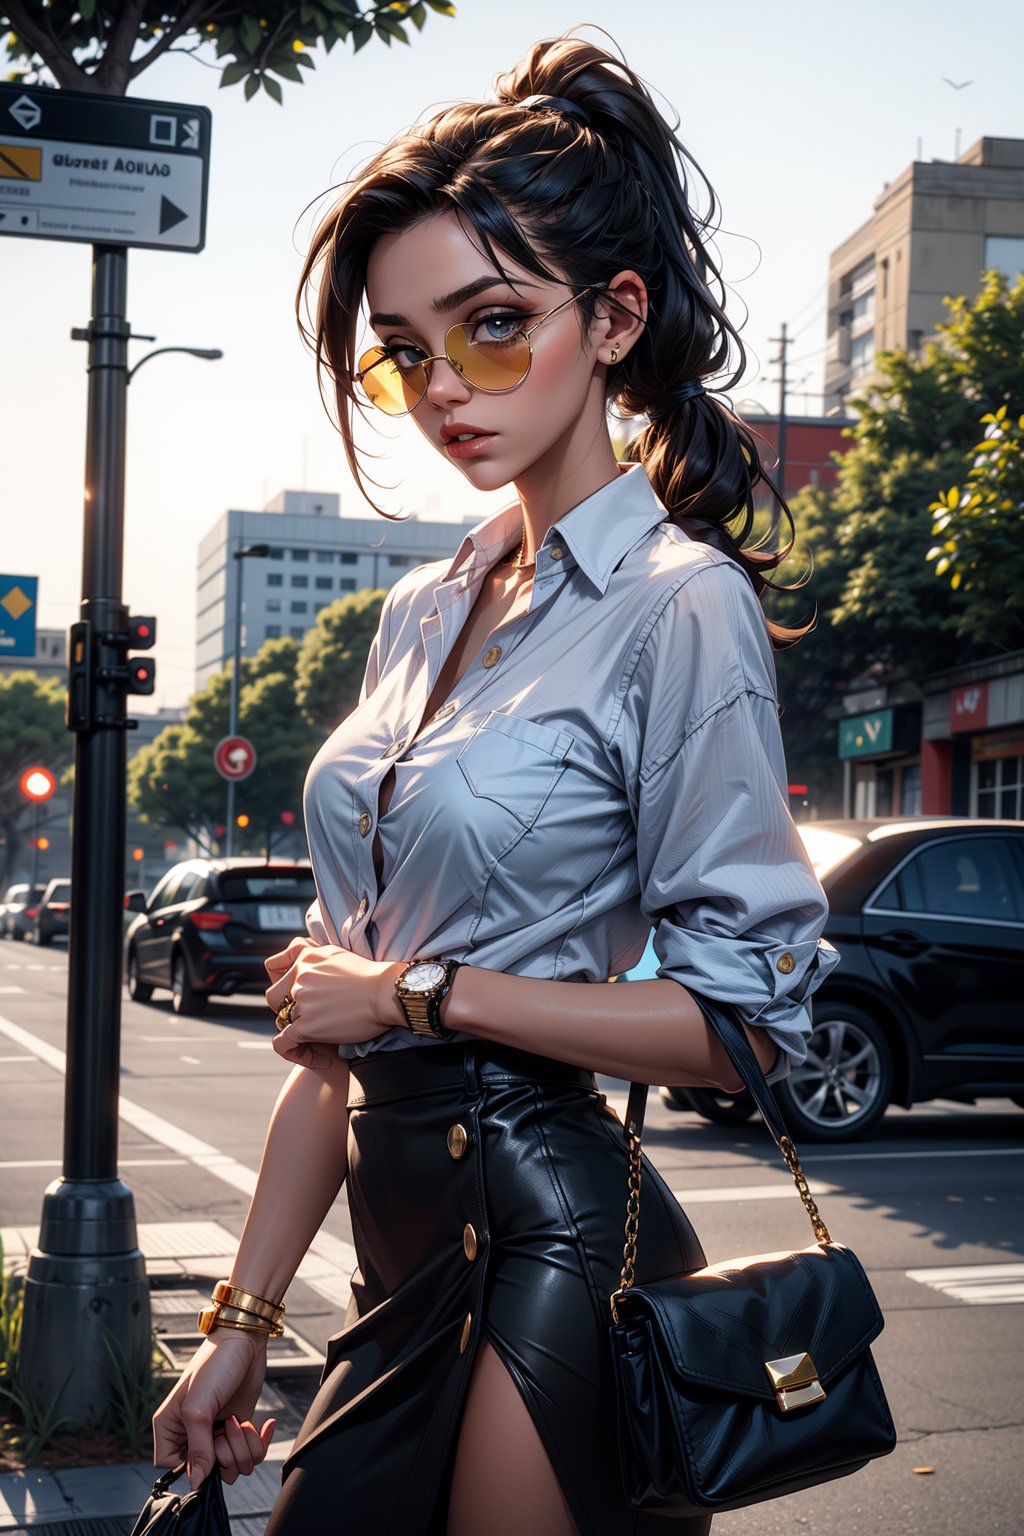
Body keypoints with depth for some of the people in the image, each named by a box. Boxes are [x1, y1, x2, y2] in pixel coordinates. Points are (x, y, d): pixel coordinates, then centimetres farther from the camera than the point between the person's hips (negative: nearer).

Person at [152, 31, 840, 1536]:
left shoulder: (681, 606, -11)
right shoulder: (423, 611, 10)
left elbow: (751, 1018, -13)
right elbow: (340, 1010, 11)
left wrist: (425, 993, -9)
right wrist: (242, 1315, 9)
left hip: (549, 1231, -7)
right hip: (413, 1236, 7)